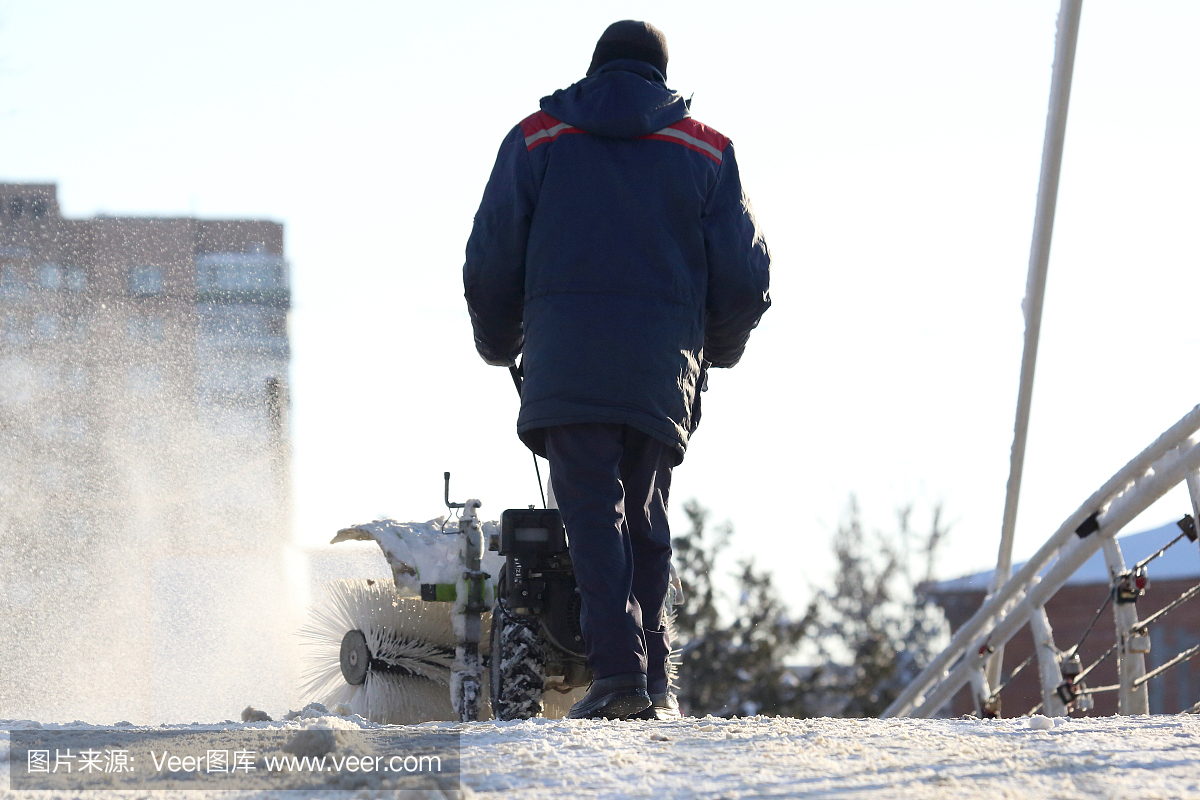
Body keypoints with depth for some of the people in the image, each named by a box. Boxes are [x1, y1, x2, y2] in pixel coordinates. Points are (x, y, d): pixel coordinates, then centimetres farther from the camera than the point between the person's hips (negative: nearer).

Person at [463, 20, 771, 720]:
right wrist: (719, 347, 29)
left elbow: (489, 263, 9)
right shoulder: (706, 151, 14)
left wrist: (499, 344, 26)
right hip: (666, 367, 2)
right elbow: (746, 274, 10)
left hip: (566, 360, -2)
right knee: (647, 517, 14)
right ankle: (654, 682, 8)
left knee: (593, 512, -6)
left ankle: (617, 668, -21)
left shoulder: (536, 140, 12)